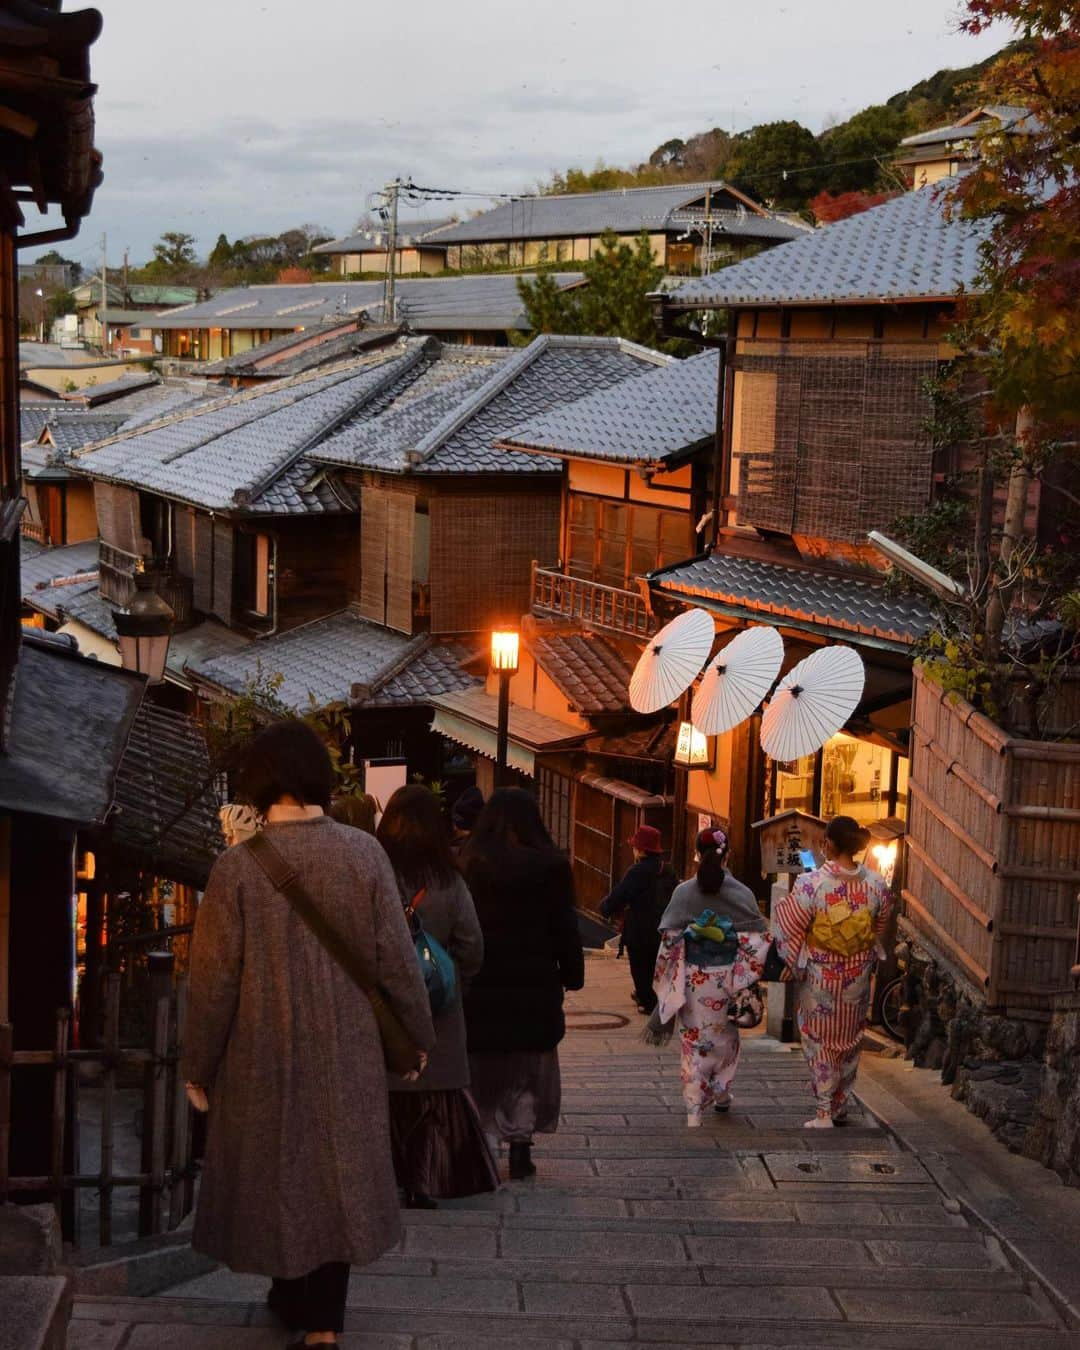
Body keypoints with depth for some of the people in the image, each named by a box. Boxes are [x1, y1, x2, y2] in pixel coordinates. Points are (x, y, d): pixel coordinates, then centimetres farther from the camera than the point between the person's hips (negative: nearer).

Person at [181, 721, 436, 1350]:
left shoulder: (237, 866, -14)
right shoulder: (364, 853, -11)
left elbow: (214, 979, -11)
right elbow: (397, 960, -7)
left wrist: (198, 1065, 1)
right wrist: (418, 1036, 8)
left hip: (263, 1054, -1)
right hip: (347, 1052, 1)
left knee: (277, 1173, 17)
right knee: (338, 1172, 14)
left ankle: (294, 1295, 32)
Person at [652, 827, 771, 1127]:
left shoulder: (684, 892, -8)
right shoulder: (742, 893, -5)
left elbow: (669, 941, -8)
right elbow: (758, 942, -6)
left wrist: (668, 983, 2)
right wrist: (750, 982, 3)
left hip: (692, 980, -1)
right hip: (727, 979, 1)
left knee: (694, 1041, 6)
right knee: (726, 1037, 21)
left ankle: (695, 1108, 5)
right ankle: (721, 1094, 35)